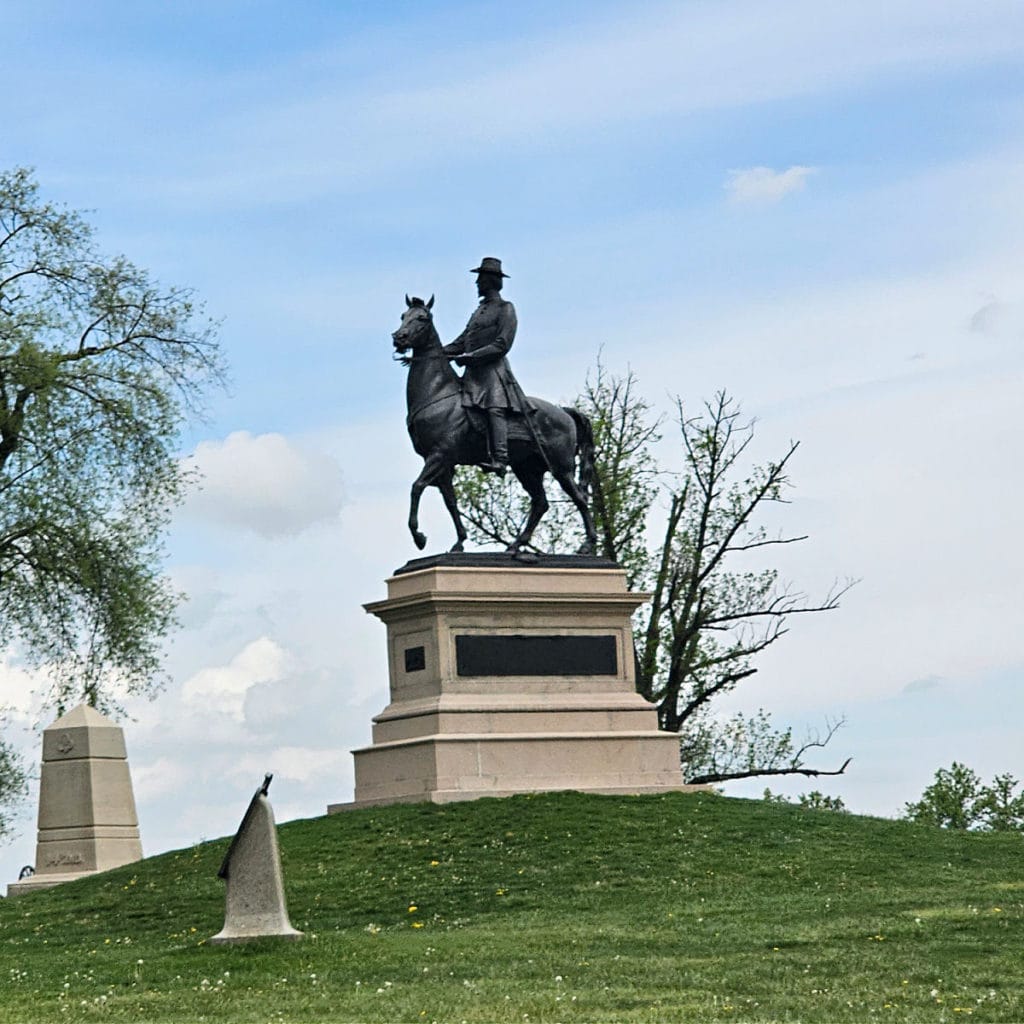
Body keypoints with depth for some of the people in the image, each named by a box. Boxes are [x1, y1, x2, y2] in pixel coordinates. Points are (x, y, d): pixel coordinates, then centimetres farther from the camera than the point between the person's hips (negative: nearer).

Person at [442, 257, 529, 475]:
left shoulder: (505, 308, 1)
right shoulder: (479, 311, 27)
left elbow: (502, 345, -11)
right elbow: (461, 343, 24)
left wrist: (470, 357, -18)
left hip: (493, 369, -9)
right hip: (472, 374, 9)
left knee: (495, 408, -27)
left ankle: (499, 460, -41)